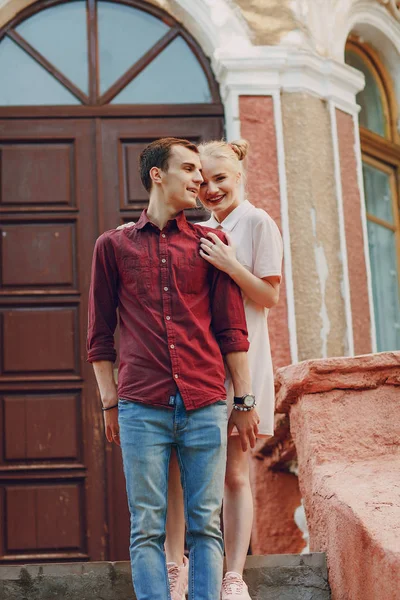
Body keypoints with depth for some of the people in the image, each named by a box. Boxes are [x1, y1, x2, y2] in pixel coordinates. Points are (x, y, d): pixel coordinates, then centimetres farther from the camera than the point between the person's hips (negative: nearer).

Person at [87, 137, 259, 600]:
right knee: (147, 528, -2)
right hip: (142, 408, -1)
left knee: (205, 526, 1)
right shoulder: (113, 245, 12)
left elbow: (231, 328, 12)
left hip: (205, 406, 1)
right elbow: (100, 334, 13)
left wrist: (245, 400, 7)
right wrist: (110, 403, 7)